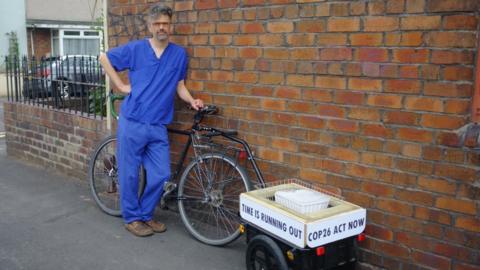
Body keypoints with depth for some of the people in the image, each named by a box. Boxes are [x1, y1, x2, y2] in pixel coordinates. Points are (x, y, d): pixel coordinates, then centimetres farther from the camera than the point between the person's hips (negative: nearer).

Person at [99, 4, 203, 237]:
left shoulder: (179, 54, 5)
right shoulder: (135, 49, -3)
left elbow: (180, 86, 13)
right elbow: (104, 58, 8)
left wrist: (192, 101, -5)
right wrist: (121, 86, 1)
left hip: (158, 127, 3)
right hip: (132, 123, -3)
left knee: (161, 174, 3)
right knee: (129, 173, 5)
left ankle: (146, 214, 24)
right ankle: (132, 218, 21)